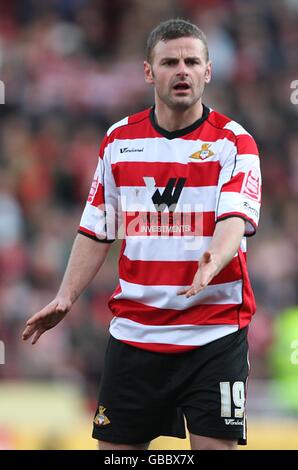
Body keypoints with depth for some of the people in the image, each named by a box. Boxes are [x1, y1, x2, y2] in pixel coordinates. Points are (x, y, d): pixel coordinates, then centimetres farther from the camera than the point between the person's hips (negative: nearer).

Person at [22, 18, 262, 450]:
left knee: (215, 445, -6)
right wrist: (66, 297, 3)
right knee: (116, 445, 4)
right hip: (133, 330, 3)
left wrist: (214, 260, -39)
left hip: (214, 331, -3)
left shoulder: (233, 142, -4)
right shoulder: (119, 140, 8)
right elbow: (97, 230, 13)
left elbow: (235, 220, -18)